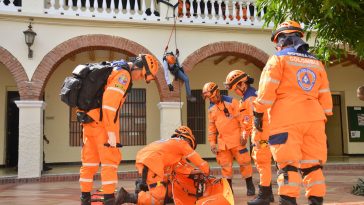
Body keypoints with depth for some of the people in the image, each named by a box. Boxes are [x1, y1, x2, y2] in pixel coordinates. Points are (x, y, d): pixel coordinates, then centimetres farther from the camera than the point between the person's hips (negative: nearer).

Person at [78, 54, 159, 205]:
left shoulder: (113, 68, 18)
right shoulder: (123, 74, -12)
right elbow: (109, 103, -22)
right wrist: (112, 132, -20)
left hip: (88, 118, 9)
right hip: (101, 121, -9)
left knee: (90, 161, 13)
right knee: (110, 160, -4)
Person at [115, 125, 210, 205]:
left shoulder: (168, 141, 34)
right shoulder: (182, 143, 12)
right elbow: (199, 162, 14)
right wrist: (207, 173, 30)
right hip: (152, 162, -9)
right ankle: (126, 196, -18)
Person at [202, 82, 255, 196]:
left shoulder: (231, 102, -7)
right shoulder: (211, 109, 10)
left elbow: (242, 119, -9)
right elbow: (211, 127, 15)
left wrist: (243, 135, -12)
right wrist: (212, 143, 10)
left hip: (236, 138, -5)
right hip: (222, 141, 5)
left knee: (243, 161, -1)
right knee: (225, 165, 7)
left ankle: (250, 186, 11)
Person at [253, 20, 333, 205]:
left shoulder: (279, 58, 1)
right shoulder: (316, 63, 18)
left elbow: (267, 89, -7)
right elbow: (324, 96, 16)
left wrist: (258, 113, -3)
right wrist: (323, 118, 20)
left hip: (287, 119, -5)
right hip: (313, 118, 5)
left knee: (288, 164, -5)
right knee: (312, 164, 9)